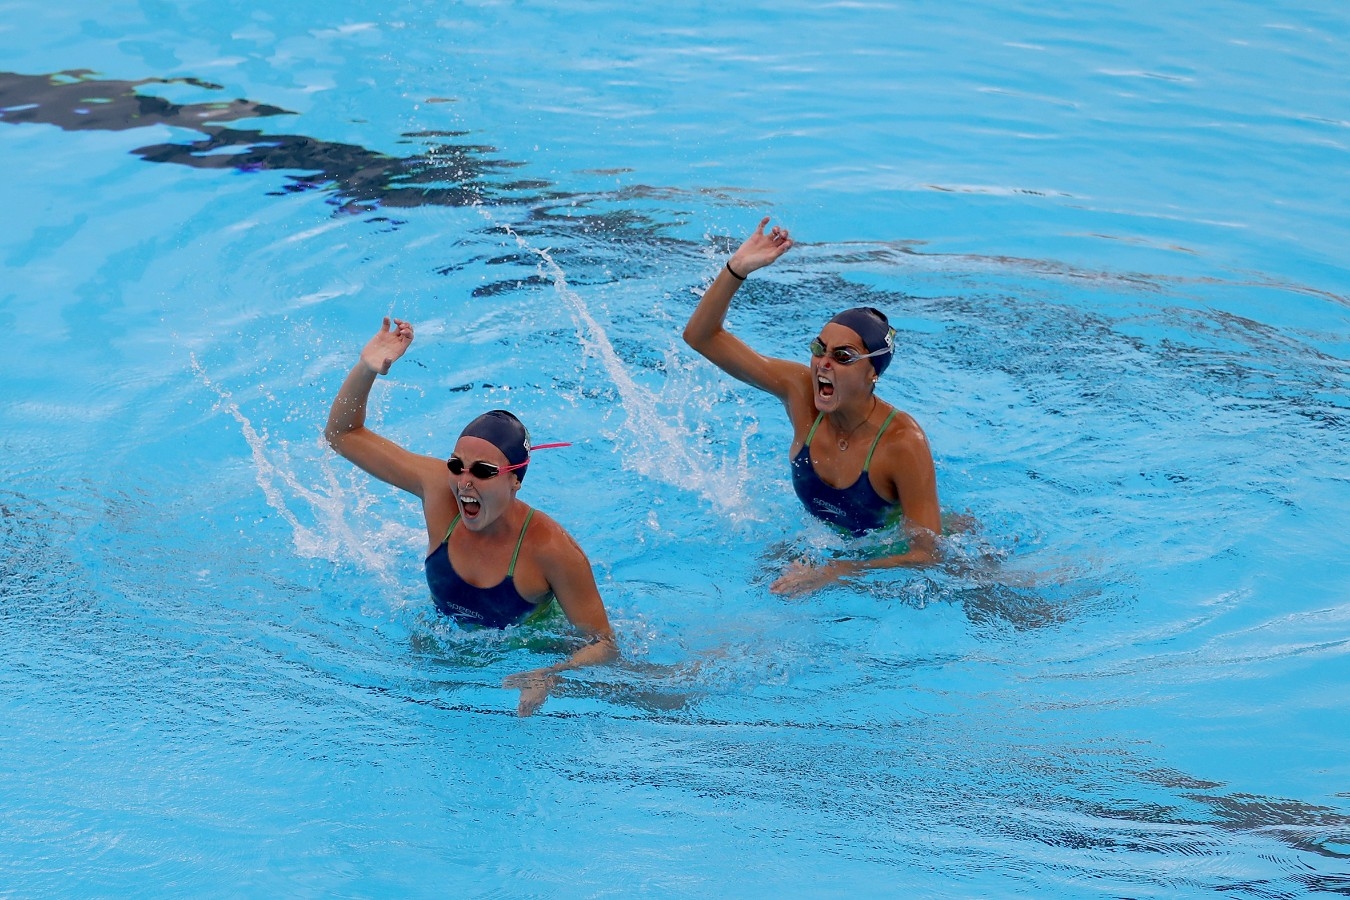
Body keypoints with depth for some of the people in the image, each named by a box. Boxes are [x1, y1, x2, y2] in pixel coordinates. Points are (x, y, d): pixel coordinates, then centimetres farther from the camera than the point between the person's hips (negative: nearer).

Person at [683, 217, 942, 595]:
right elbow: (702, 336, -14)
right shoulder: (801, 391, -16)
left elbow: (925, 555, -27)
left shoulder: (903, 444, -30)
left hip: (891, 560, -4)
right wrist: (736, 269, -31)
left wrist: (829, 574, -37)